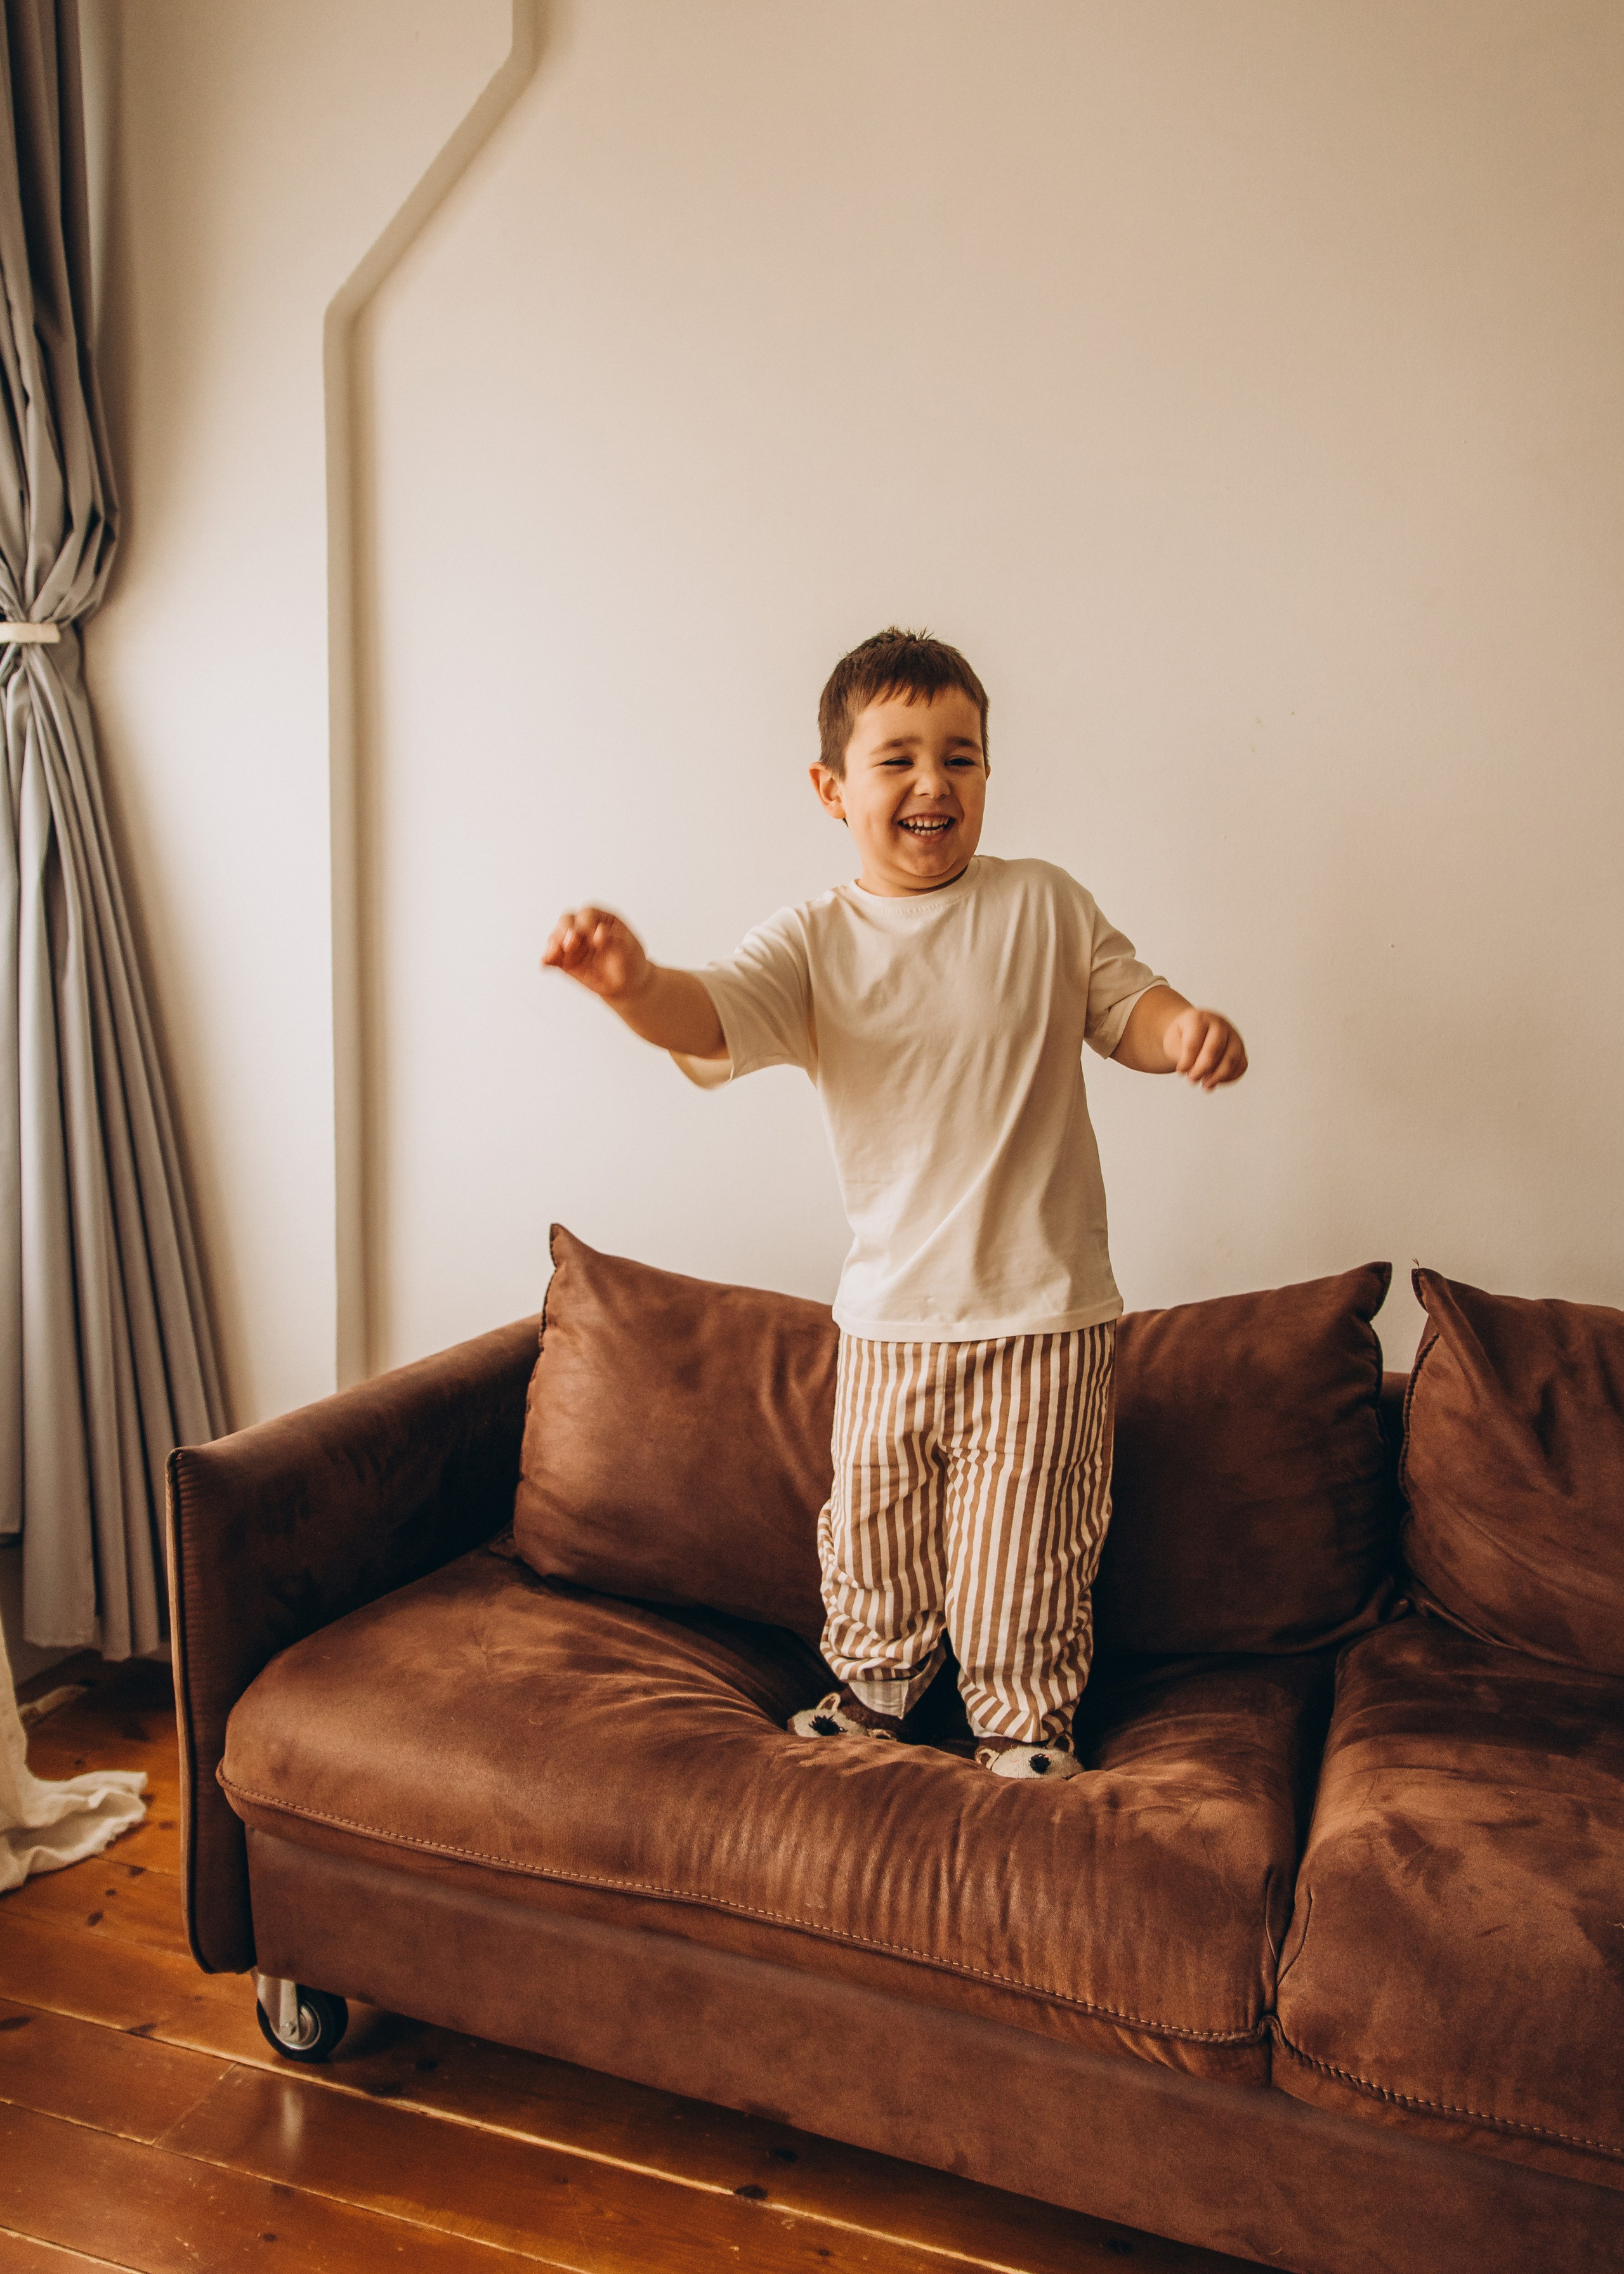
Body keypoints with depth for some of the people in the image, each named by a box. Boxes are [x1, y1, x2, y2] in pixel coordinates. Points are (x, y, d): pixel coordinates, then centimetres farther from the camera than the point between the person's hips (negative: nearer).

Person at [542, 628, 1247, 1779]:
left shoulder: (1043, 904, 0)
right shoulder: (817, 940, -2)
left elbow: (1124, 1006, 9)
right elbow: (716, 1018, -17)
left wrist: (1189, 1027, -15)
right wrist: (635, 983, -40)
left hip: (1044, 1307, -1)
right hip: (892, 1312, 2)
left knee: (1022, 1540, 9)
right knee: (874, 1524, 17)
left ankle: (1027, 1719, 35)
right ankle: (875, 1685, 45)